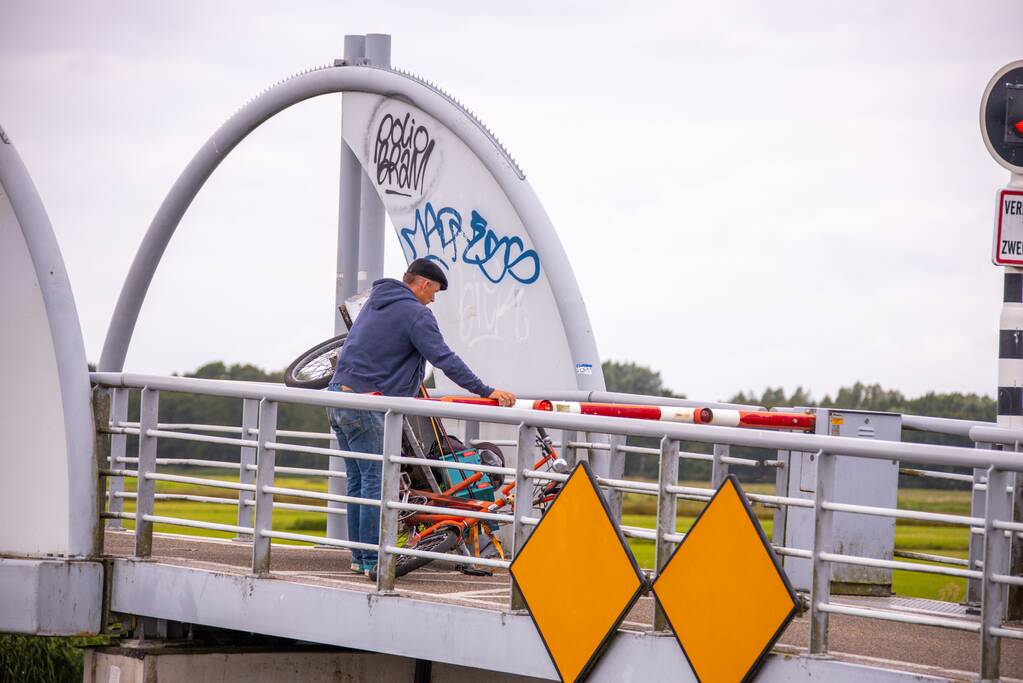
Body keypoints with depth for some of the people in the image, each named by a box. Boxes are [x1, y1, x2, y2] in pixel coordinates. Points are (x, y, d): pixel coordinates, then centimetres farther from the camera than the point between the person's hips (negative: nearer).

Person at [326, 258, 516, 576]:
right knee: (375, 481, -7)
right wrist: (485, 391, -17)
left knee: (357, 481, 12)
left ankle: (359, 557, 13)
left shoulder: (376, 302, 20)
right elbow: (444, 359, -17)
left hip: (340, 390, 9)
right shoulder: (416, 314, -9)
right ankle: (372, 560, -9)